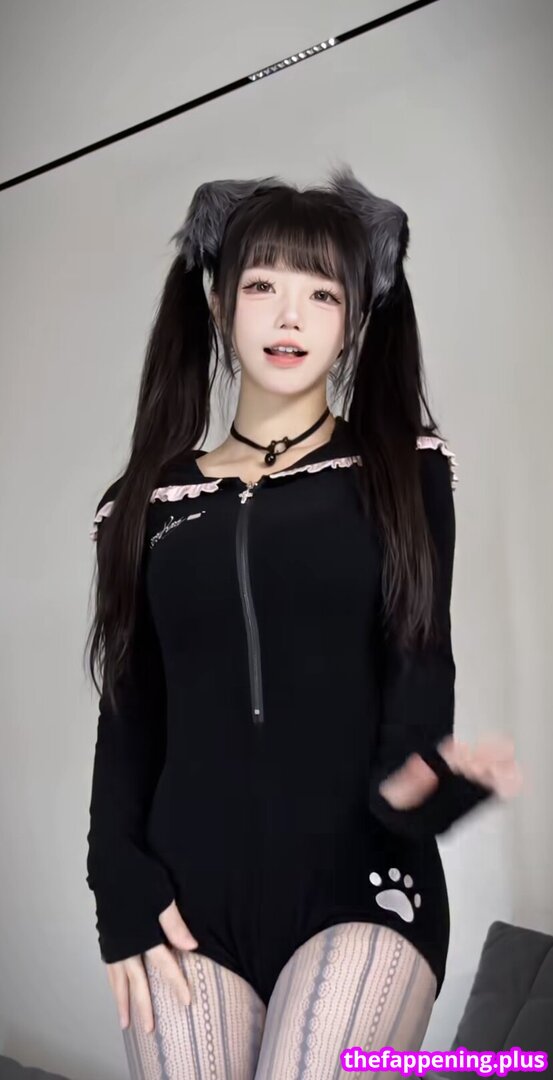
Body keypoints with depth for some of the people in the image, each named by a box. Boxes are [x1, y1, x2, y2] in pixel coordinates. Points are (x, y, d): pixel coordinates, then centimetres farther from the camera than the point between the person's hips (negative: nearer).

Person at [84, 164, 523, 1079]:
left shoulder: (403, 470, 4)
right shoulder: (151, 500, 8)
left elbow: (419, 658, -4)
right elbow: (129, 713, 8)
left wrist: (413, 780, -24)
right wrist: (120, 877, -3)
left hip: (363, 885, -1)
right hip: (191, 893, 2)